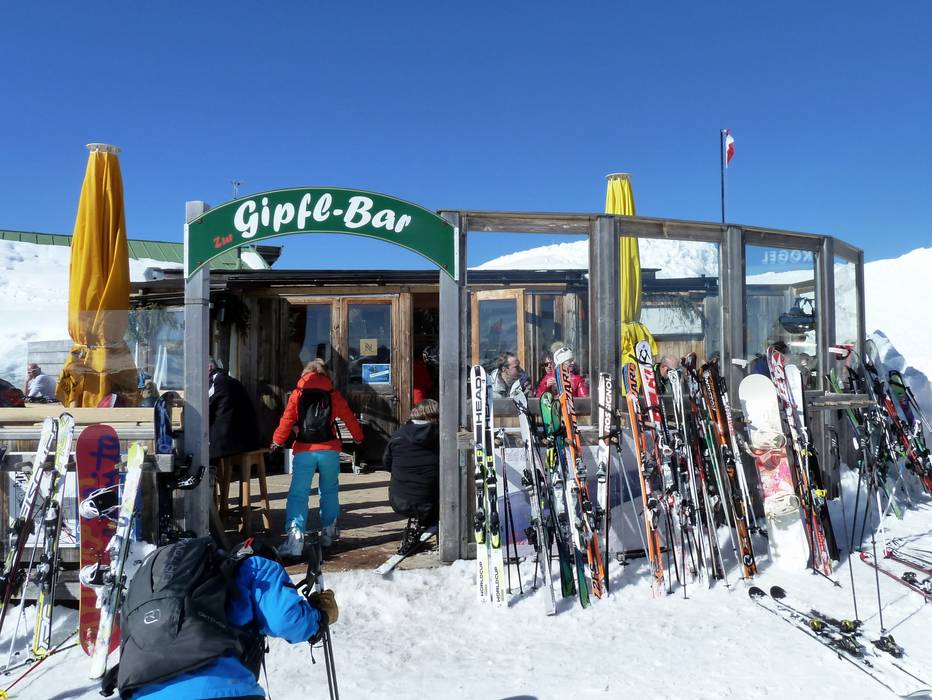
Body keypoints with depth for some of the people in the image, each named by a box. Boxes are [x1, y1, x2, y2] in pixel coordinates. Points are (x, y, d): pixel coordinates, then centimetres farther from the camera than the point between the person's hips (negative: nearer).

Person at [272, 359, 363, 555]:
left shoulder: (297, 394, 7)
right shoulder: (333, 394, 8)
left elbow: (287, 420, 1)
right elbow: (349, 417, 14)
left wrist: (277, 441, 11)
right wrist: (358, 437, 28)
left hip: (303, 451, -1)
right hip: (329, 450, 1)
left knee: (298, 493, -1)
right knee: (329, 490, 18)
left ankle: (294, 534, -16)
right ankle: (328, 531, 24)